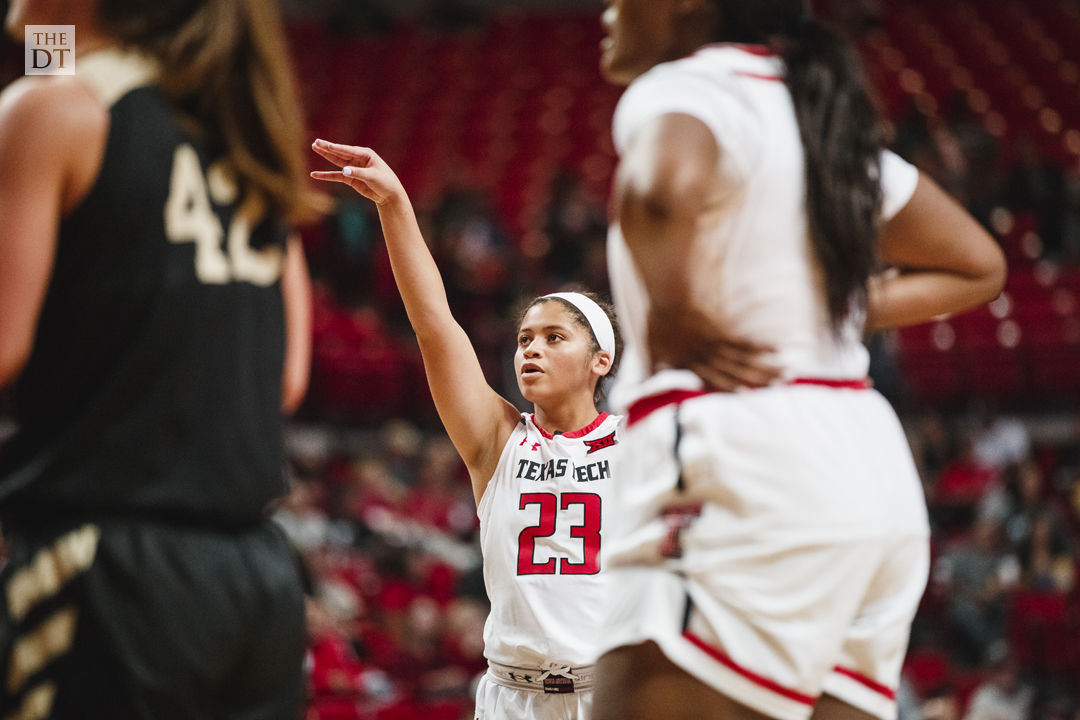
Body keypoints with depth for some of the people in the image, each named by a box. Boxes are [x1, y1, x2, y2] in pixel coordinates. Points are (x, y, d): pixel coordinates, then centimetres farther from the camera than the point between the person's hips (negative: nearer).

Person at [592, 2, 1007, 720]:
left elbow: (662, 190, -32)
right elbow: (977, 266, 27)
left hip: (745, 478, -9)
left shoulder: (682, 89, -6)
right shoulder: (814, 110, 20)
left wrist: (674, 320, -15)